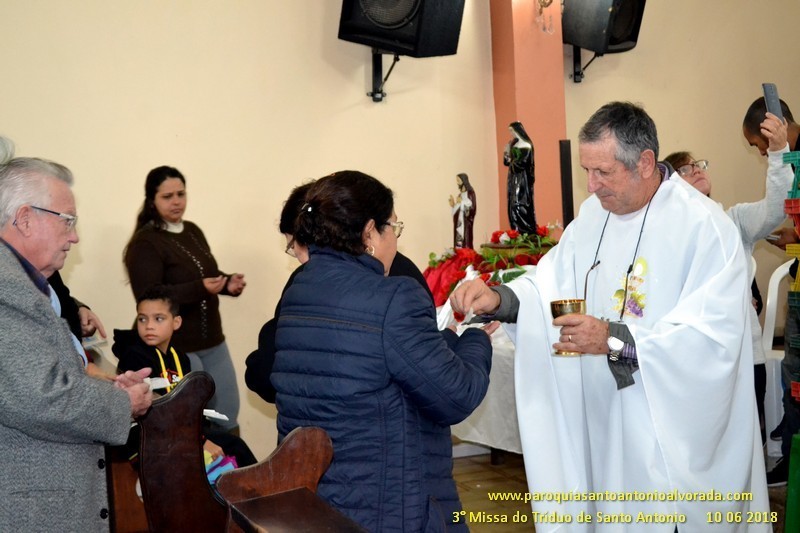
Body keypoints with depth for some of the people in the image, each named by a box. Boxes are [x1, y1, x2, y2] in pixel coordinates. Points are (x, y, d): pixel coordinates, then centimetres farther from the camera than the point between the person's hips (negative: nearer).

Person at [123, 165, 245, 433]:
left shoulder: (193, 231, 9)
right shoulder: (144, 243, -13)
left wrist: (228, 283, -2)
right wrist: (200, 289, -30)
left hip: (212, 342, 7)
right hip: (175, 347, -7)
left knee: (227, 415, 14)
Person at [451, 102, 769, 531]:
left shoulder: (703, 225, -17)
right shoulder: (593, 213, 6)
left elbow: (717, 334, -23)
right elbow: (551, 283, 6)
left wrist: (616, 339, -29)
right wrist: (499, 298, -14)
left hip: (674, 428, -6)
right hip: (601, 416, 6)